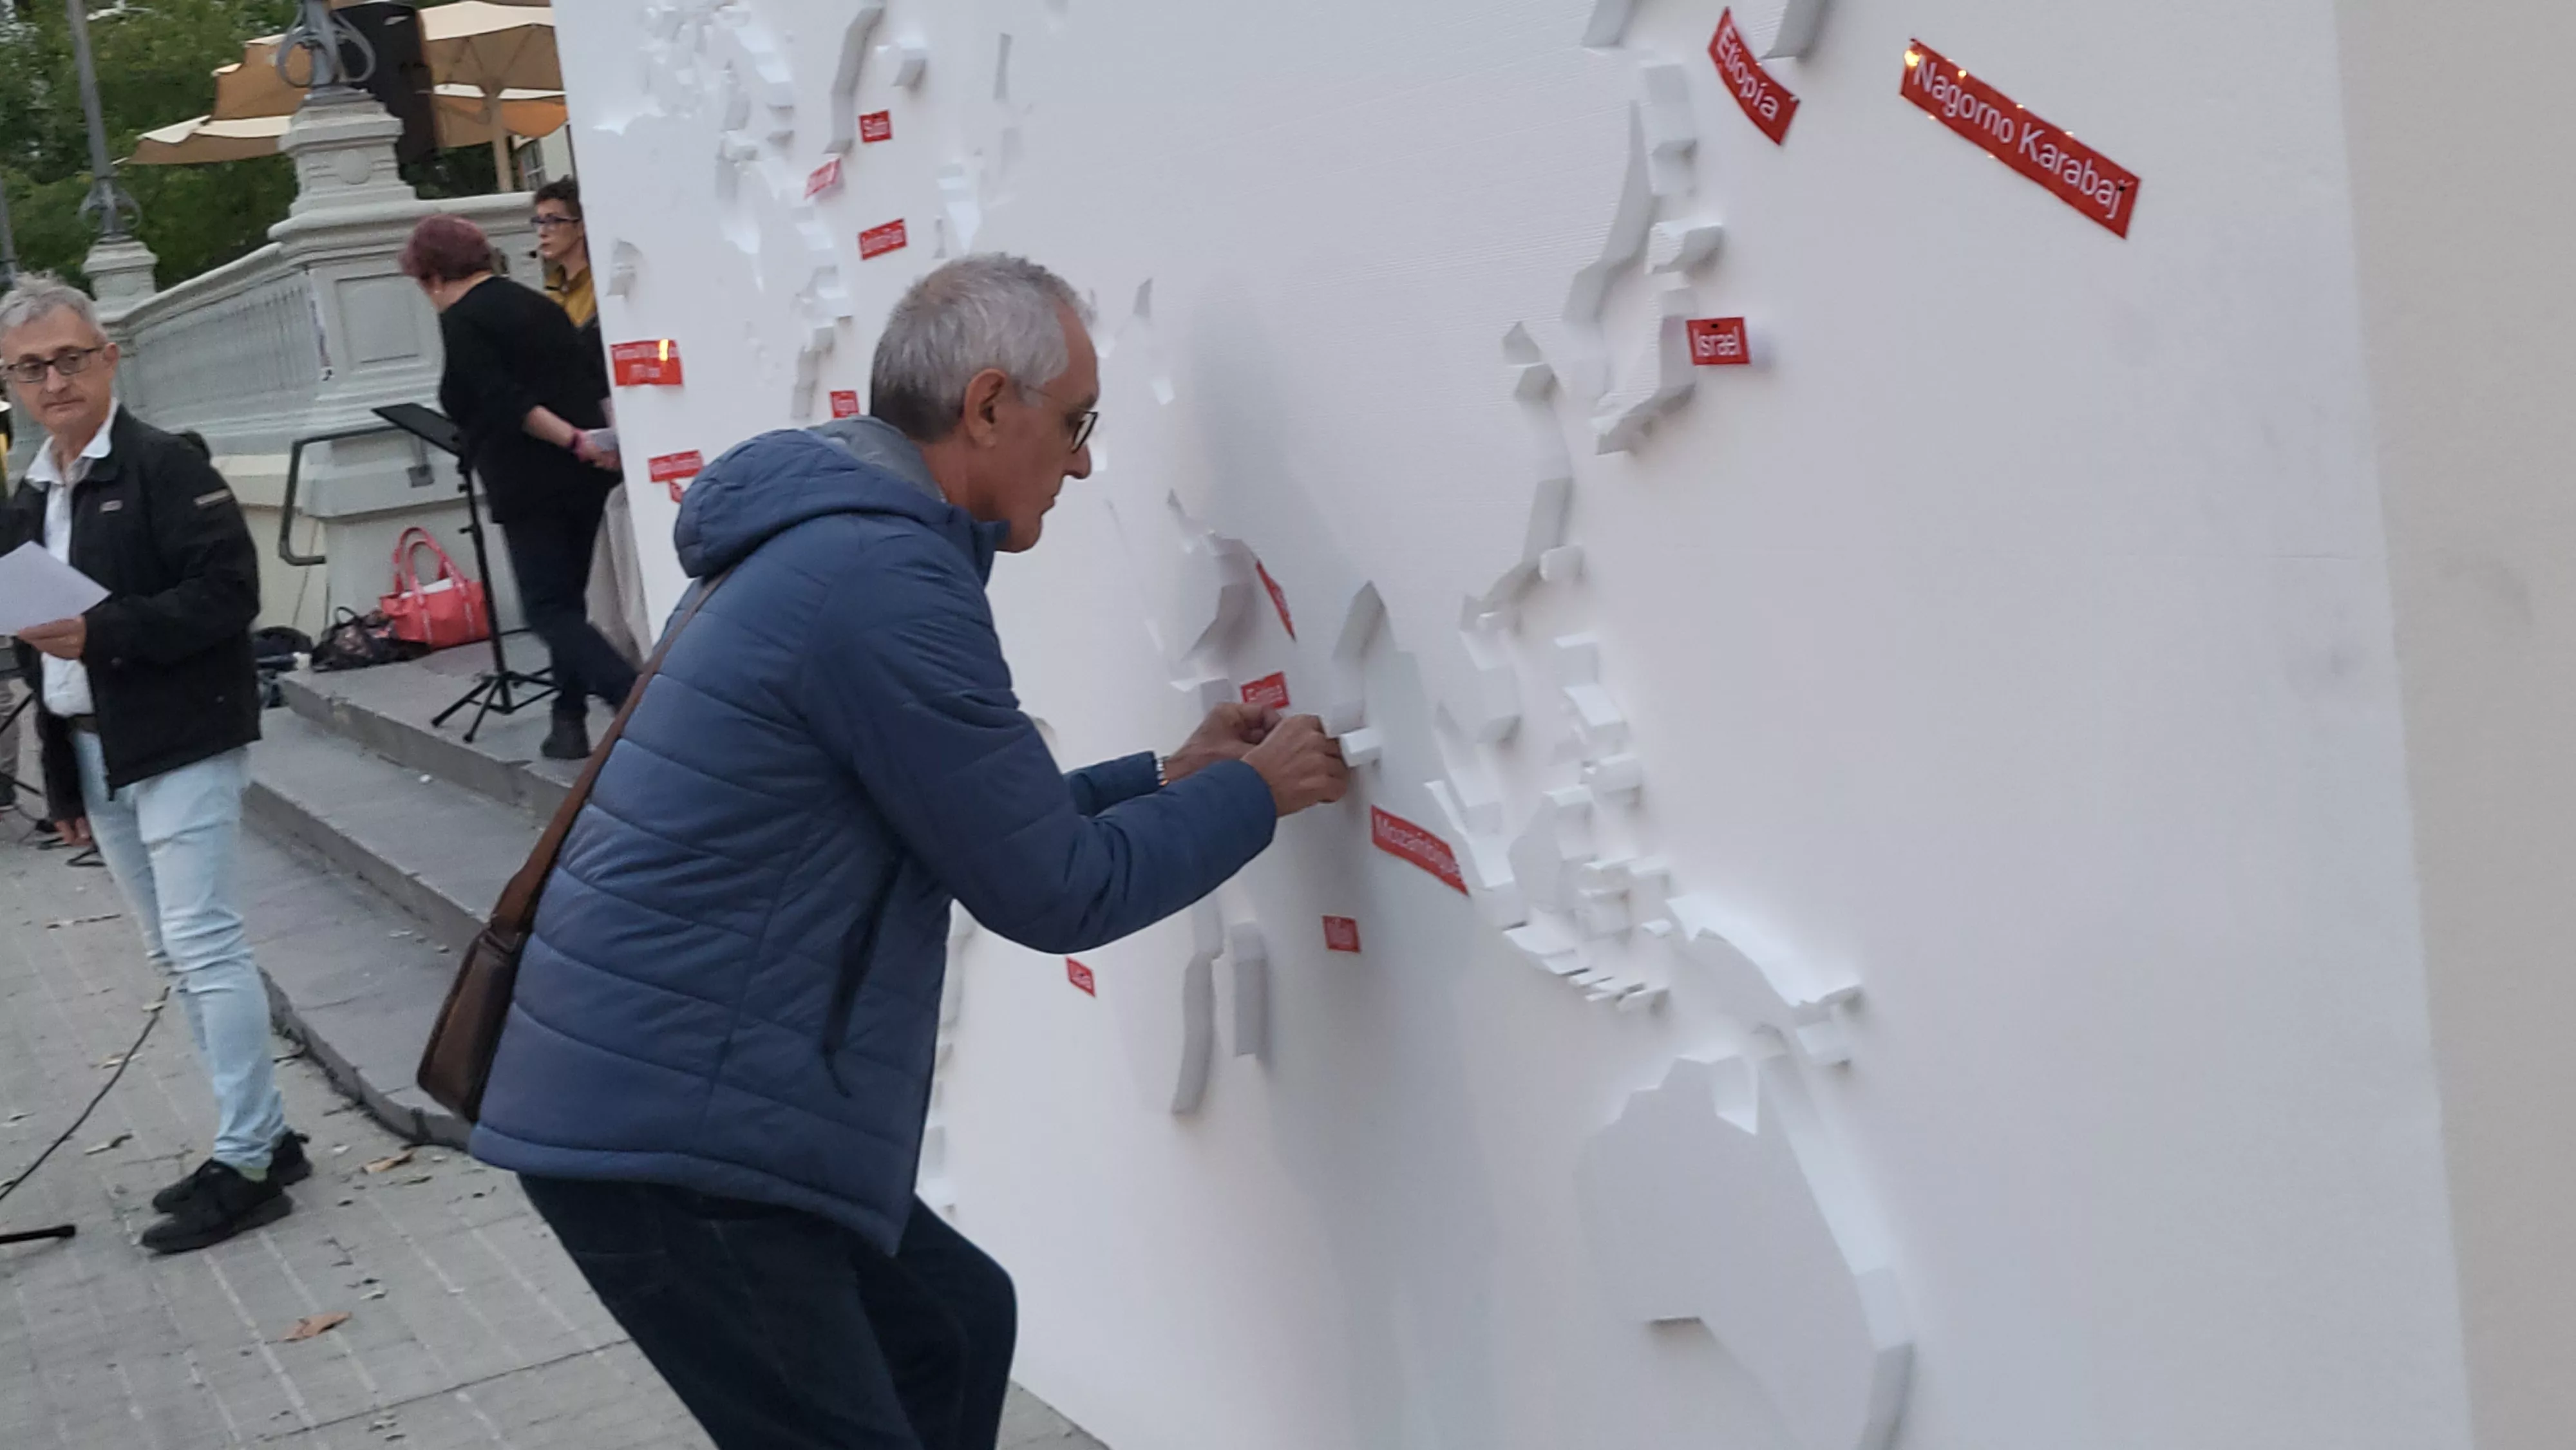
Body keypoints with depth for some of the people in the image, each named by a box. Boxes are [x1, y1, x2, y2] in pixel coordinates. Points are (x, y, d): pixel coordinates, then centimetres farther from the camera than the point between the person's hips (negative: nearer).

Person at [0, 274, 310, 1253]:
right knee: (174, 956, 12)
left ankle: (245, 1163, -3)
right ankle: (262, 1136, 21)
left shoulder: (167, 467, -9)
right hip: (92, 755, 8)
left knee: (201, 945, -9)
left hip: (181, 743, -8)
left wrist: (103, 633, -25)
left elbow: (229, 593, -17)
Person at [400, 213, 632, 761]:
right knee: (567, 600, 17)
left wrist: (574, 442, -19)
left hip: (531, 485, -8)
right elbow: (595, 379, 9)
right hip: (585, 476, 8)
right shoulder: (536, 303, 16)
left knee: (550, 610, -5)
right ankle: (570, 721, 16)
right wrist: (605, 440, 4)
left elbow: (506, 402, -19)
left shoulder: (460, 322, -8)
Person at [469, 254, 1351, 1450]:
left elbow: (979, 823, 22)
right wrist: (1255, 793, 0)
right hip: (667, 1131, -10)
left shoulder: (839, 541, 13)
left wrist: (1167, 778, 18)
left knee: (956, 1326, 21)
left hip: (672, 1100, 10)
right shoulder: (885, 579, -20)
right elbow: (1053, 894, -14)